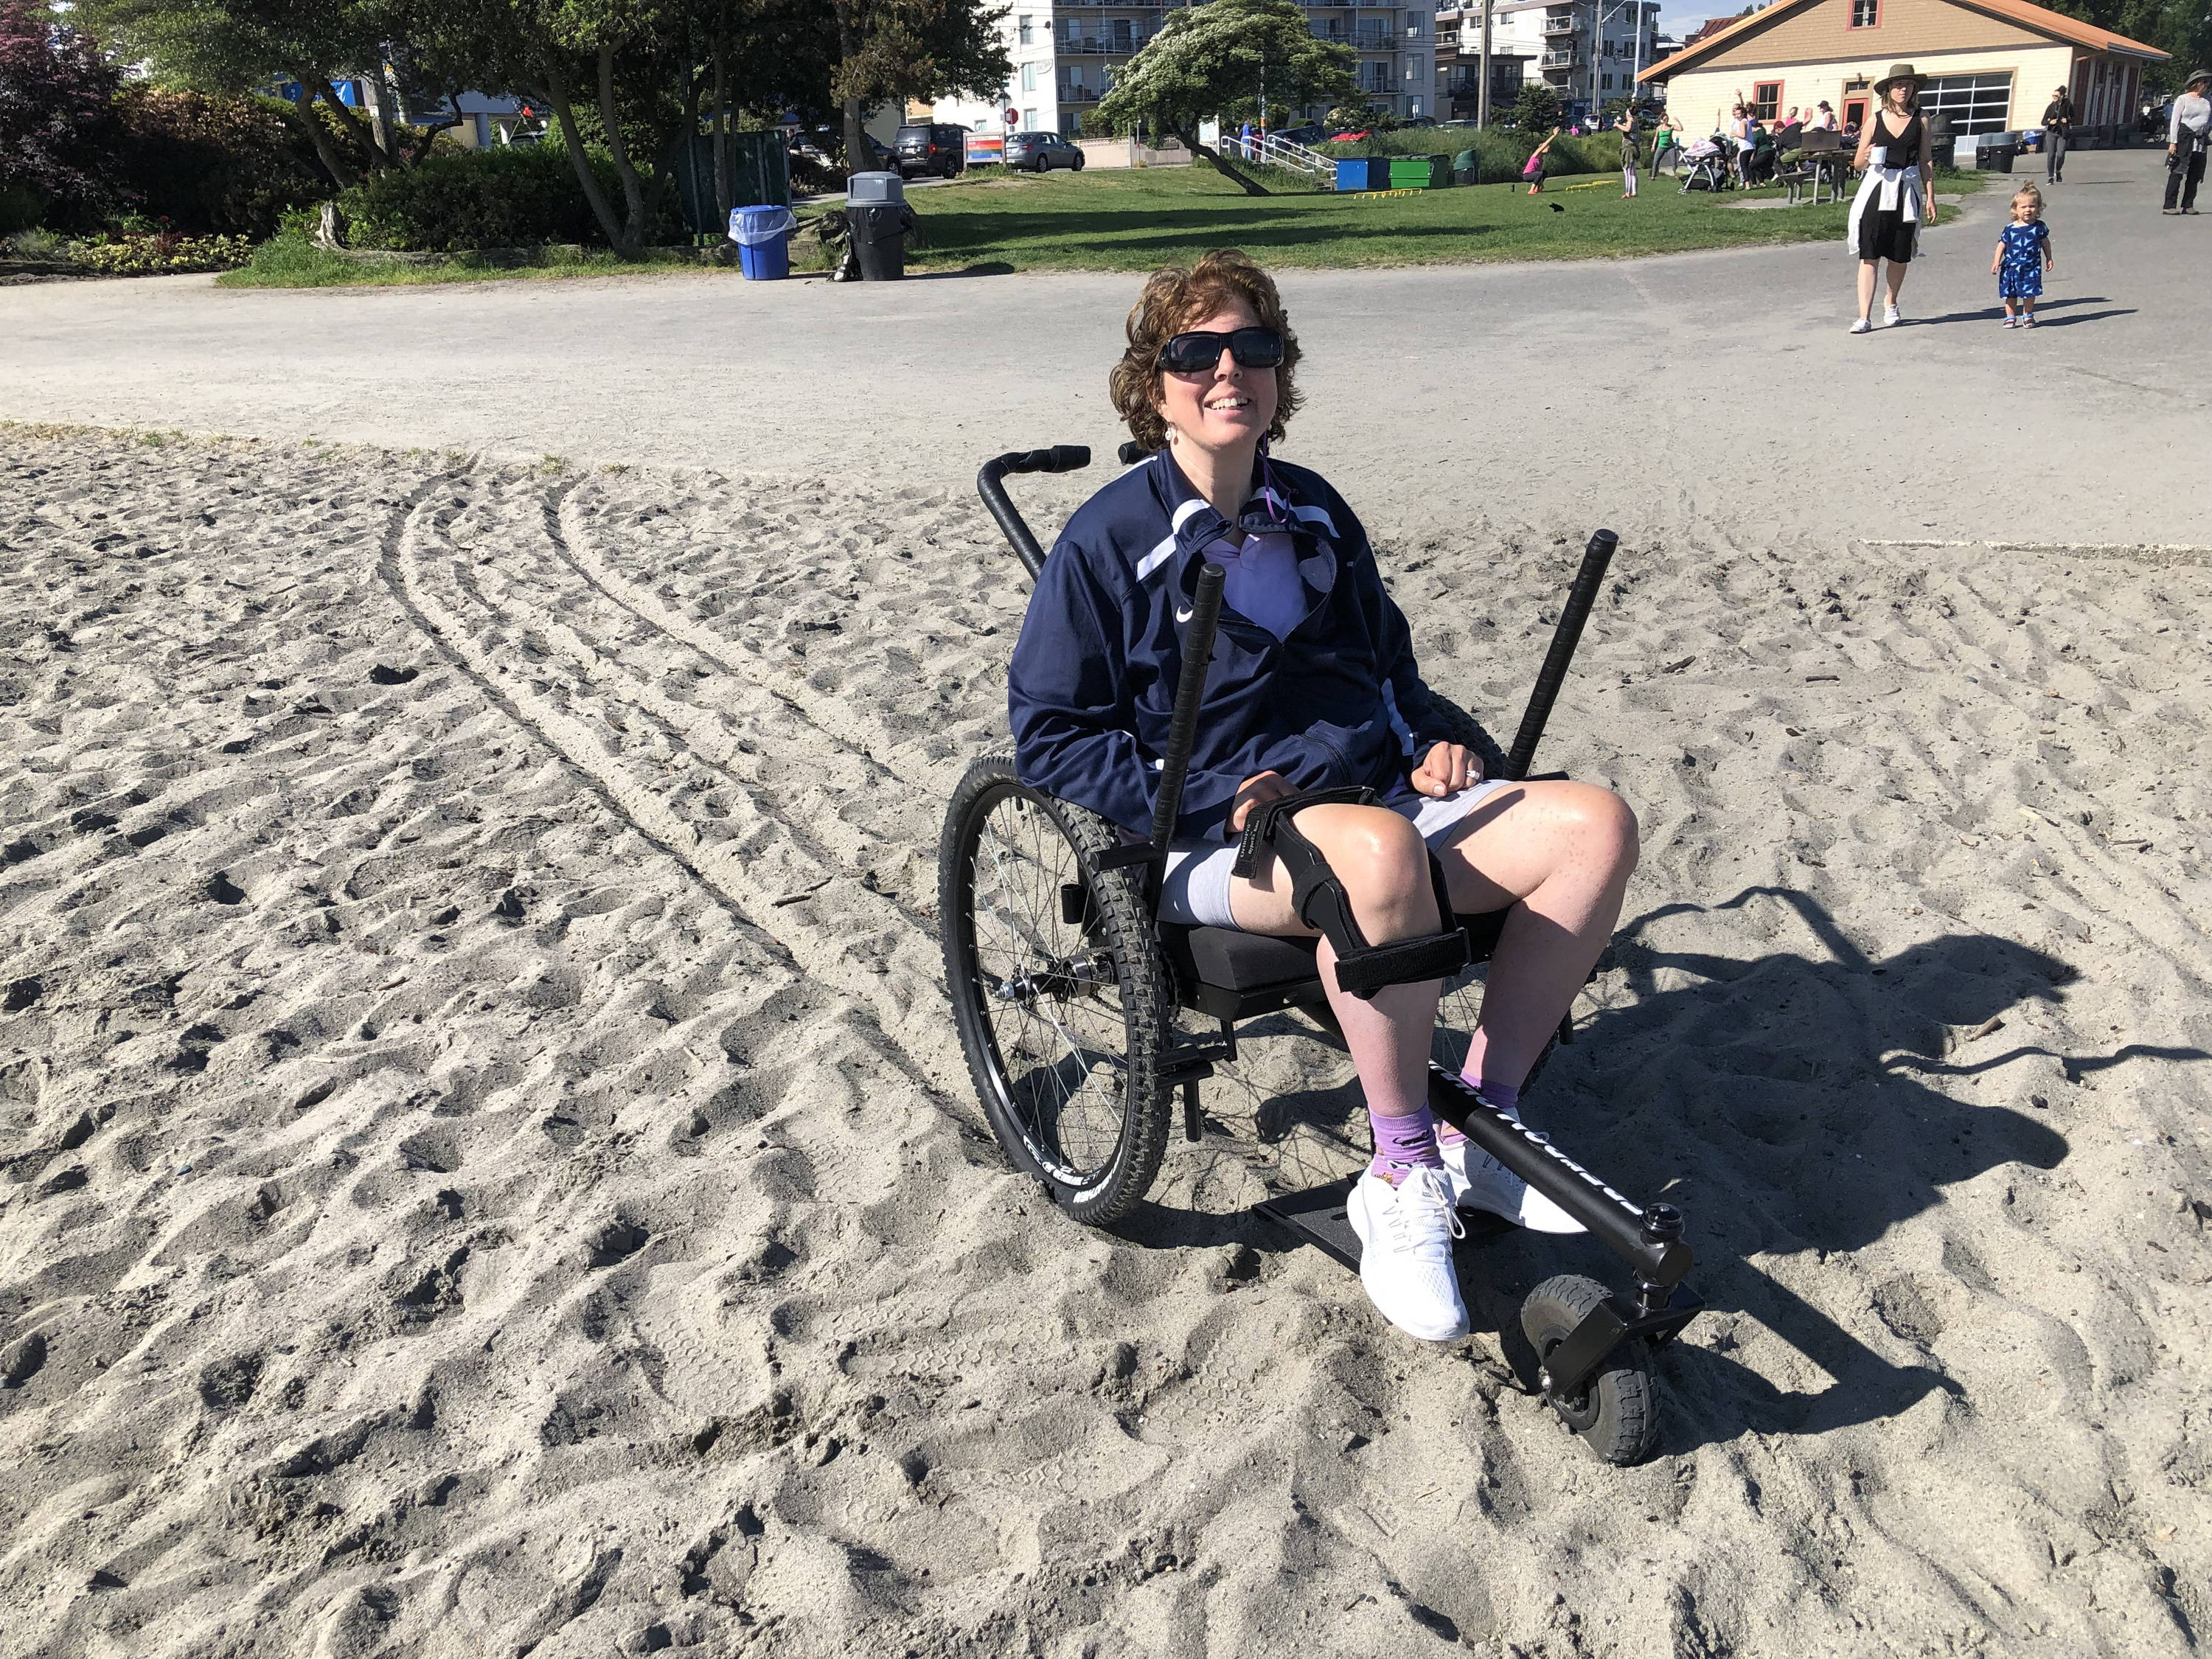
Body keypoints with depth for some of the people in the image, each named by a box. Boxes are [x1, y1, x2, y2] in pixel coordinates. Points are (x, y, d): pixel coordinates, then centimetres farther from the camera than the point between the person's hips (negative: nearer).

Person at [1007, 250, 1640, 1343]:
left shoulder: (1314, 514, 17)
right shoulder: (1111, 539, -2)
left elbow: (1388, 656, 30)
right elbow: (1048, 731, -4)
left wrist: (1429, 740, 8)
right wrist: (1192, 803, -17)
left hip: (1381, 793, 7)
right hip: (1220, 843, -6)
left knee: (1594, 825, -14)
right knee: (1379, 848, -40)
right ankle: (1401, 1179, -21)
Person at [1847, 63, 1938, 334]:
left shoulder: (1920, 122, 7)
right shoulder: (1875, 121, 5)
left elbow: (1926, 161, 9)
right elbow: (1858, 163, 8)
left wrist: (1930, 196, 4)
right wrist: (1866, 158, -15)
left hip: (1907, 191, 1)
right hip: (1877, 189, -1)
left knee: (1900, 257, 7)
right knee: (1869, 255, -10)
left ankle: (1891, 304, 32)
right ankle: (1864, 317, -12)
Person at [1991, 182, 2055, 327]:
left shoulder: (2039, 227, -1)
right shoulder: (2010, 229, -6)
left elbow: (2045, 242, 13)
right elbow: (2002, 245, 0)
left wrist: (2049, 258, 18)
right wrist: (1996, 263, -7)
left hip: (2031, 267, 0)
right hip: (2011, 267, 0)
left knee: (2030, 293, 3)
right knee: (2010, 294, 5)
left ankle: (2028, 315, 20)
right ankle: (2010, 317, 17)